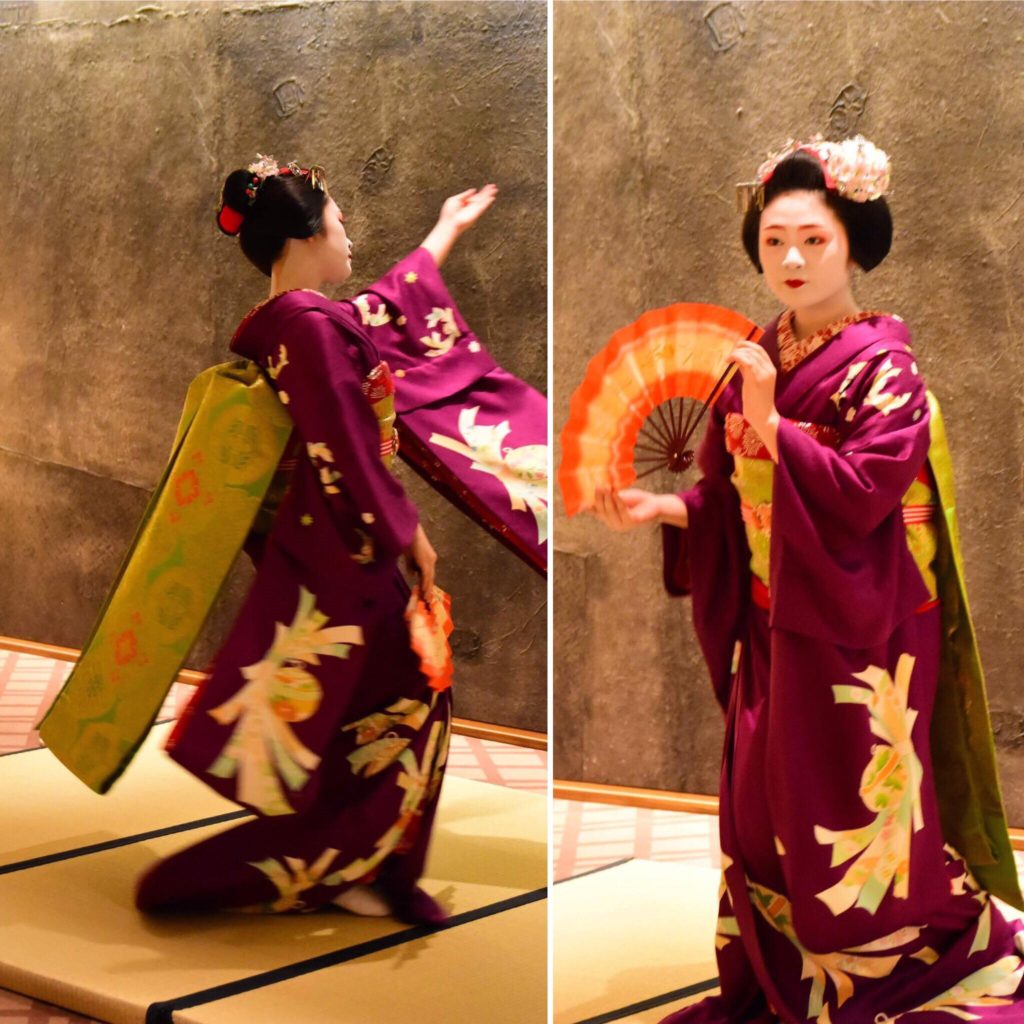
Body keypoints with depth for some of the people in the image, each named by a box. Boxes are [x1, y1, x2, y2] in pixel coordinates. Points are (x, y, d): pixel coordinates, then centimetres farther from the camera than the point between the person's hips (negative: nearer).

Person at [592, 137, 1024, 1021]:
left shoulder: (881, 366, -11)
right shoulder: (755, 362, 8)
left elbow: (866, 488, -23)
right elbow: (729, 498, 9)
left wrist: (771, 423, -24)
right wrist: (657, 508, -6)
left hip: (855, 630, -6)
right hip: (772, 622, 6)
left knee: (852, 814, -1)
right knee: (765, 806, 10)